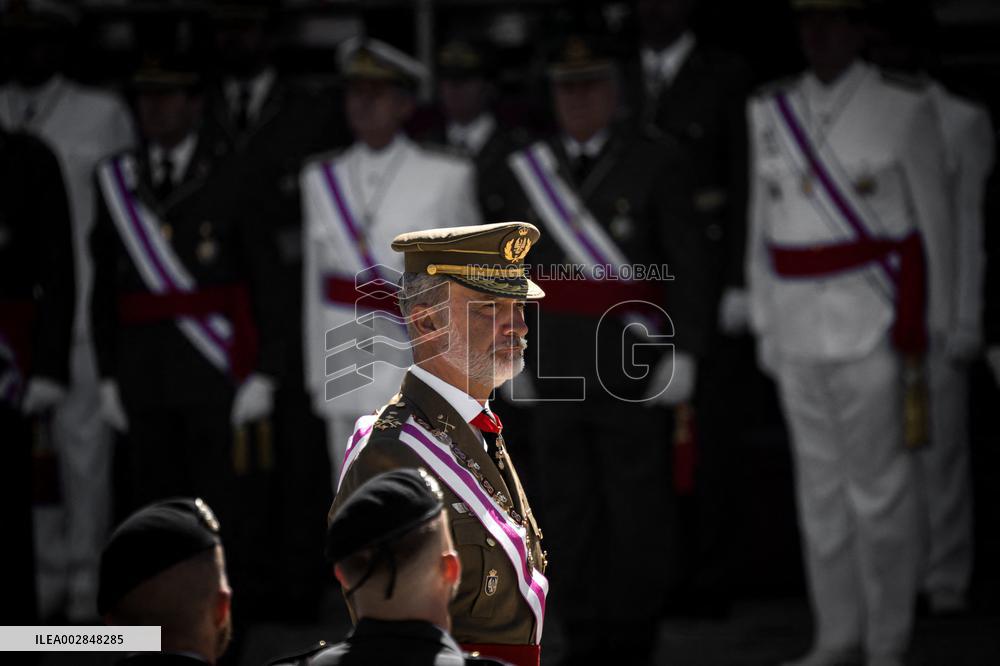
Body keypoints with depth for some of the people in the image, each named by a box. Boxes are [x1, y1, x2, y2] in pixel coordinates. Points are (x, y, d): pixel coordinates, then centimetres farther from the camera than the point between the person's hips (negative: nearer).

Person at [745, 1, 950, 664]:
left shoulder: (905, 110, -2)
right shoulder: (771, 112, 11)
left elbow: (934, 226, -1)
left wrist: (924, 330, -4)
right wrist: (766, 324, 13)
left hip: (875, 329, -5)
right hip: (800, 330, 5)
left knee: (880, 488, -4)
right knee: (820, 488, 9)